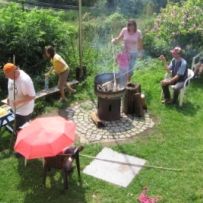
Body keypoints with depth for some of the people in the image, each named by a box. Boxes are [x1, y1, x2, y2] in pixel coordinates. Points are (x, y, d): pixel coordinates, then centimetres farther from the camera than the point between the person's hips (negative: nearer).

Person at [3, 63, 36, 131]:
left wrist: (18, 101, -29)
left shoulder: (25, 80, -30)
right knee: (16, 129, 21)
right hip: (14, 109, 8)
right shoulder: (12, 77, -4)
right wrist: (9, 98, 4)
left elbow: (32, 96, -26)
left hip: (23, 111, -8)